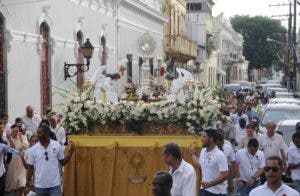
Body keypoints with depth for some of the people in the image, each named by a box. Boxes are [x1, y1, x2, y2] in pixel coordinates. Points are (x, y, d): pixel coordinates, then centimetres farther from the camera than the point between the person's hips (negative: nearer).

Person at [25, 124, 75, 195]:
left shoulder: (57, 146, -3)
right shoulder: (33, 149, -2)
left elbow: (63, 162, 6)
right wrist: (27, 185, 1)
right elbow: (30, 168, 3)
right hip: (39, 186, 1)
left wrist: (71, 151, -7)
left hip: (55, 185, -1)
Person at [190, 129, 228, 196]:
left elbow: (225, 175, -22)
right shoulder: (203, 151, 5)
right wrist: (193, 154, 24)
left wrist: (210, 184, -28)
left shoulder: (220, 155, -19)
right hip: (204, 189, 7)